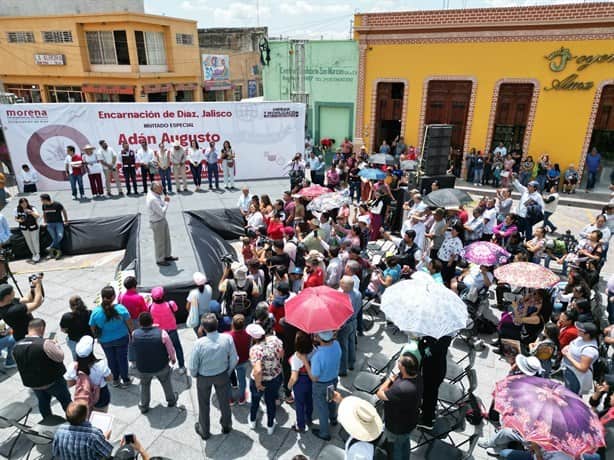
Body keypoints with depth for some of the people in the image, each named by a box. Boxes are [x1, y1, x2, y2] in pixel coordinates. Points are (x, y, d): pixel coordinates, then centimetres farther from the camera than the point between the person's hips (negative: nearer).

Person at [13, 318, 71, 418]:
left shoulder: (16, 346, -9)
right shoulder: (45, 343, -30)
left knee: (43, 403, 27)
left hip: (32, 383, 5)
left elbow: (20, 363, 8)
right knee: (66, 401, 18)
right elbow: (60, 357, -21)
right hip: (52, 381, -5)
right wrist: (55, 345, -6)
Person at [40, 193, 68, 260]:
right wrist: (45, 222, 13)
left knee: (60, 236, -18)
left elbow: (63, 211, 1)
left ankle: (51, 248, 0)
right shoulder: (44, 205, 1)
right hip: (50, 224, 3)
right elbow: (44, 214, 18)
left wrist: (66, 220, 3)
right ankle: (58, 251, 9)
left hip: (59, 223, -3)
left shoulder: (57, 204, -12)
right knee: (54, 238, 0)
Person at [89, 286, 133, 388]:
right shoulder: (120, 308, -24)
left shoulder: (95, 312, -19)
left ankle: (115, 380, 39)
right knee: (122, 359, 16)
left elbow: (93, 329, -5)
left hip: (105, 341, 2)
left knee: (111, 360, 22)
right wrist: (132, 334, 7)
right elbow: (129, 324, -11)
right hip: (121, 338, -1)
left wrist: (98, 337, 15)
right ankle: (125, 380, 31)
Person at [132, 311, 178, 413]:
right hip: (161, 367, -1)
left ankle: (143, 406, 44)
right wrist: (173, 358, 10)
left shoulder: (134, 334, -17)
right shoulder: (161, 333, -24)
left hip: (142, 368, 1)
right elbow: (171, 350, -13)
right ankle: (171, 400, 47)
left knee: (144, 385, 30)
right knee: (166, 382, 29)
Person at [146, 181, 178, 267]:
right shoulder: (153, 199, -32)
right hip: (157, 223, -10)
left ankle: (167, 256, 38)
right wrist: (166, 203, -18)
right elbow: (162, 212, -28)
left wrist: (165, 199, -6)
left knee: (166, 238, 21)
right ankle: (160, 260, 25)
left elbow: (161, 203, 12)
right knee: (160, 242, 7)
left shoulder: (153, 193, -1)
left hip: (162, 219, 10)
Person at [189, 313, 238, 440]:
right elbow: (234, 359, -15)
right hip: (222, 375, 2)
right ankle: (226, 426, 47)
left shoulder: (200, 343, -32)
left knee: (204, 405, 24)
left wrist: (194, 375, 3)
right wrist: (228, 372, 5)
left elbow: (193, 366, -20)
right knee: (224, 401, 25)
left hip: (203, 377, -1)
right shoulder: (227, 338, -27)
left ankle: (204, 431, 44)